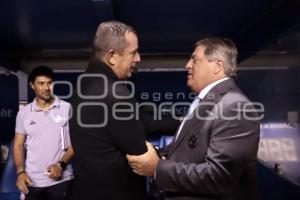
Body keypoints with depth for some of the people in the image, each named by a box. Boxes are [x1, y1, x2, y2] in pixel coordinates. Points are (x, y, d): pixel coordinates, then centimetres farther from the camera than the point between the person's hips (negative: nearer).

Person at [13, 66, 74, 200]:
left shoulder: (68, 108, -6)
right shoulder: (24, 113, 3)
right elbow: (18, 145, 8)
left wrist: (61, 164, -13)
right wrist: (20, 172, -4)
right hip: (32, 181, 2)